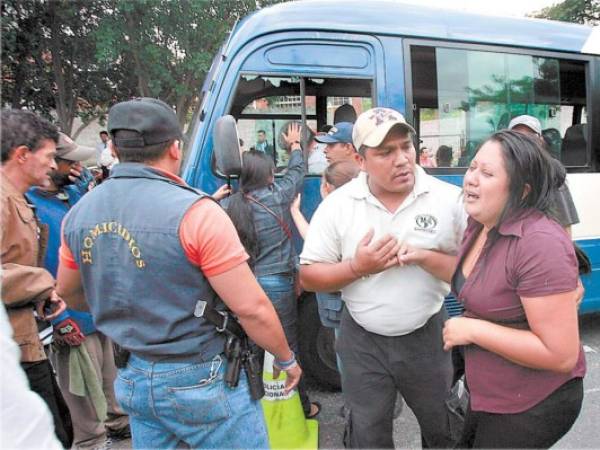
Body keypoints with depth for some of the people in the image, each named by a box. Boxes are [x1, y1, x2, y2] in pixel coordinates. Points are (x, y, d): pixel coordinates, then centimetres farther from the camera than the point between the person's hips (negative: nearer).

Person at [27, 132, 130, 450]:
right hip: (73, 316, -7)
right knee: (86, 389, 9)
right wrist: (60, 319, -20)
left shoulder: (75, 192, 4)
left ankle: (118, 420, 45)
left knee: (112, 376, 24)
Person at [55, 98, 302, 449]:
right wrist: (287, 358, -3)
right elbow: (252, 308, -20)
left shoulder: (80, 213, -2)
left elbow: (69, 294, 14)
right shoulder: (194, 211, -23)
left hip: (132, 379, 6)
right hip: (201, 381, -6)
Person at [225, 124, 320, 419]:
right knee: (287, 347, 7)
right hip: (276, 282, -4)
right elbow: (296, 172, 9)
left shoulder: (232, 205, 1)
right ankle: (301, 406, 20)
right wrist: (295, 145, 24)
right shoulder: (276, 196, -8)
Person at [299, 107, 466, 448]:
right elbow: (309, 277, -6)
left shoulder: (449, 199, -11)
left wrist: (422, 256, -23)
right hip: (363, 341, 0)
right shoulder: (337, 205, -10)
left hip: (427, 336, 1)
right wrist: (357, 267, -21)